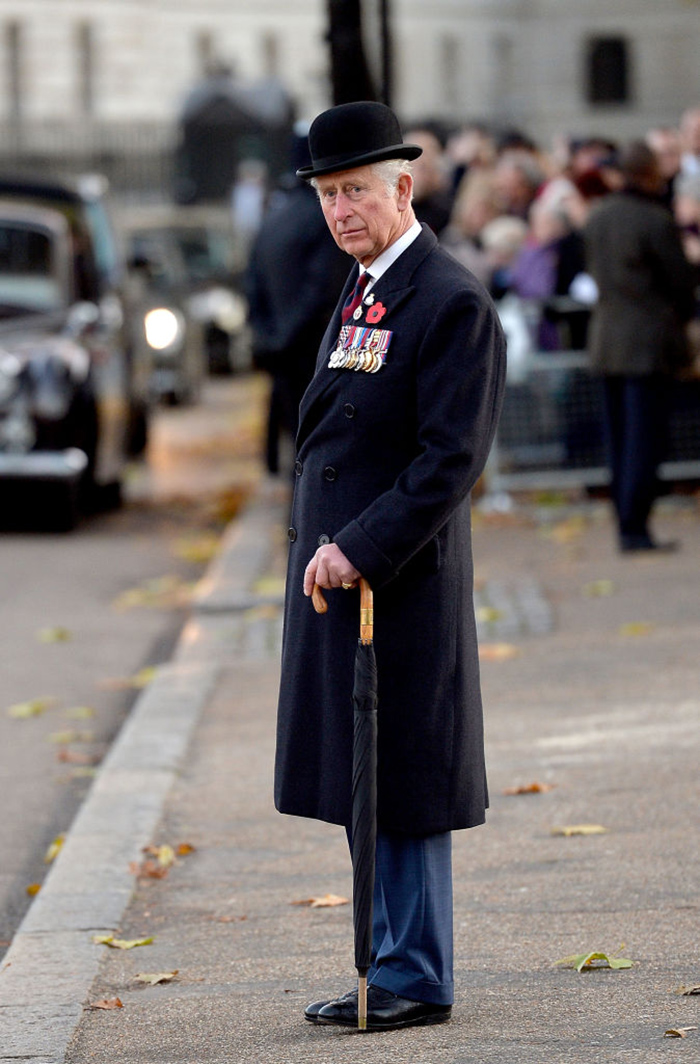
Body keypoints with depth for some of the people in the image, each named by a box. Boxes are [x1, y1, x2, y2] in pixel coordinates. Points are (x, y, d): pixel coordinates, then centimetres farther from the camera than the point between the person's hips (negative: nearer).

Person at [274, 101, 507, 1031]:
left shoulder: (454, 305, -13)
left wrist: (360, 551, -21)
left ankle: (417, 980, 5)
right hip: (334, 572, 9)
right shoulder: (359, 292, 15)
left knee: (404, 785, -3)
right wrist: (319, 551, 11)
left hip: (403, 583, -9)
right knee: (358, 781, 13)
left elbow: (453, 458, -18)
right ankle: (392, 967, 21)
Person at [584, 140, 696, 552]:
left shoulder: (597, 217, 7)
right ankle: (634, 529, -7)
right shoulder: (657, 221, -16)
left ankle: (626, 524, 17)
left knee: (619, 438, 13)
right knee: (645, 439, -5)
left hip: (607, 337, 7)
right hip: (650, 340, -7)